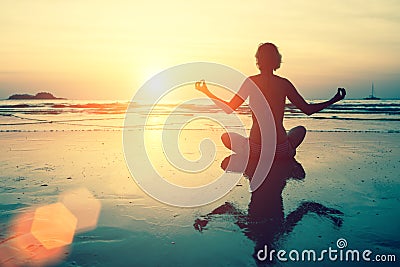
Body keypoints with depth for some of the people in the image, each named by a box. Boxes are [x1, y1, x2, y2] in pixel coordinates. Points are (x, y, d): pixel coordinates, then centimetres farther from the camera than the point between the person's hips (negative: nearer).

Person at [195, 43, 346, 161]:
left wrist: (206, 92, 12)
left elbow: (228, 109, 0)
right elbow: (308, 110, 3)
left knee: (226, 137, 26)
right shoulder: (284, 84, -2)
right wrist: (333, 100, 17)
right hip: (281, 150, 2)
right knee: (300, 129, 34)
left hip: (255, 148, -1)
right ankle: (284, 159, 16)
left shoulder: (250, 82, -5)